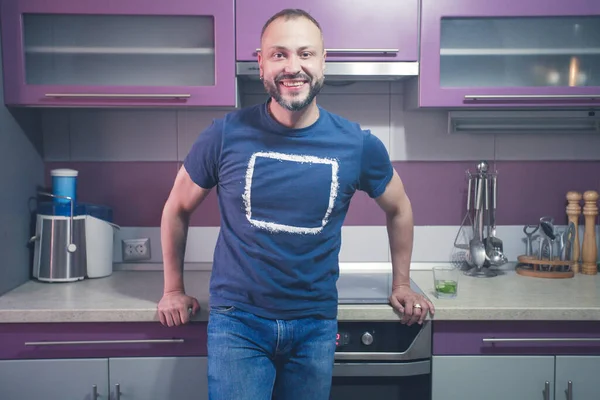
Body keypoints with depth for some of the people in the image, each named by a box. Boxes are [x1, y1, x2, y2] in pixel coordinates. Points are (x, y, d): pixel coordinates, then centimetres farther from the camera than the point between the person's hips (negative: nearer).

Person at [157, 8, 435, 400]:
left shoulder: (357, 144, -7)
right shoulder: (227, 135, -10)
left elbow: (399, 208, 12)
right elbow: (178, 208, 4)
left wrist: (401, 284, 17)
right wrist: (174, 289, 10)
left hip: (316, 324, 2)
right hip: (237, 322, -1)